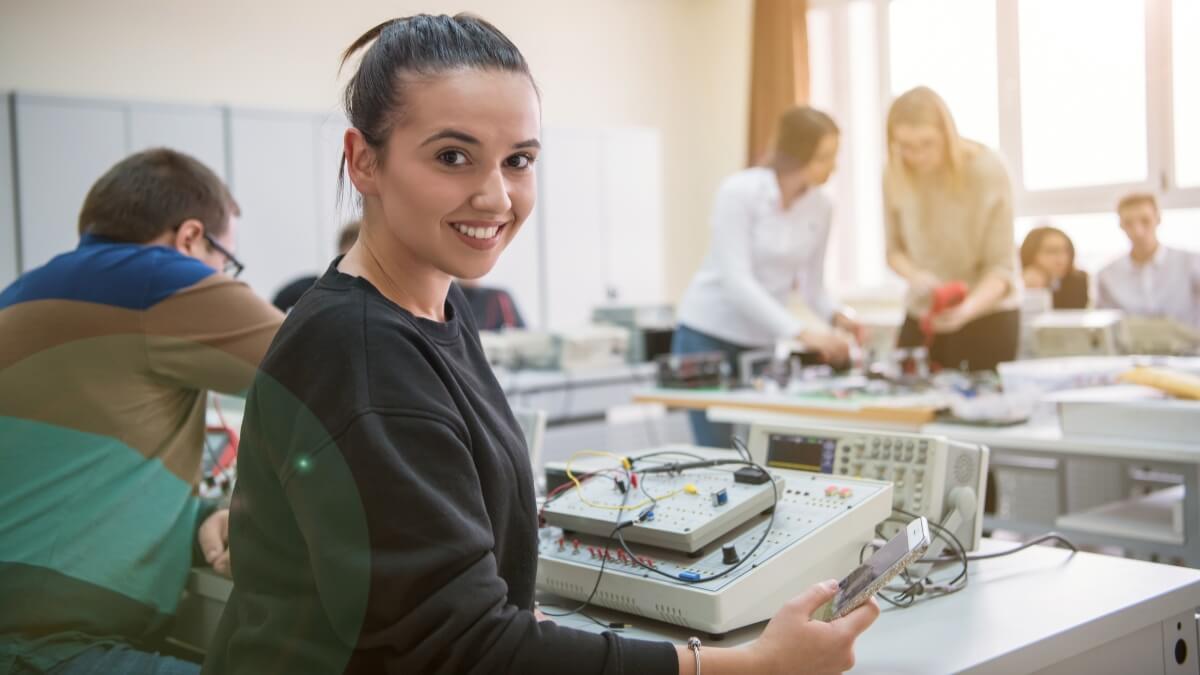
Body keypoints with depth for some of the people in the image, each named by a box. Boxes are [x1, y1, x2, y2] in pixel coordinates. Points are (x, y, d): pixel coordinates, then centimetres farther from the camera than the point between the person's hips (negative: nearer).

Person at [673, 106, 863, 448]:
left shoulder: (821, 207, -2)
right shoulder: (739, 191, -19)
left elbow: (812, 283, 5)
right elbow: (736, 280, -26)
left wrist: (837, 316, -17)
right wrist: (801, 332, -33)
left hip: (763, 341, 5)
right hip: (708, 334, -5)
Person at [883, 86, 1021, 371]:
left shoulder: (987, 170, -18)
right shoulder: (895, 175, -9)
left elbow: (1001, 266, -18)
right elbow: (894, 249, 3)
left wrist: (968, 308, -36)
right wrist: (914, 275, -20)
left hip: (989, 312, -3)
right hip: (923, 312, 3)